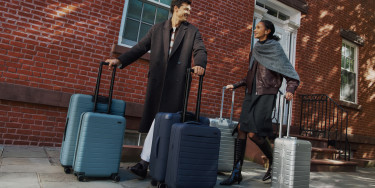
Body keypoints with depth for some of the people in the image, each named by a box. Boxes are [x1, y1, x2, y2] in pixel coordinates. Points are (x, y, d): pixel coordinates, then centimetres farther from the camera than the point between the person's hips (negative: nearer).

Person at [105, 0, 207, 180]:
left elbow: (200, 50, -2)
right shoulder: (157, 28, 14)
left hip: (176, 82, -2)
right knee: (154, 120, 4)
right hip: (156, 81, 2)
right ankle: (148, 161, 16)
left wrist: (199, 64, -25)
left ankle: (144, 162, 1)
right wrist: (120, 60, -1)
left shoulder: (192, 31, 11)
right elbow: (140, 48, 11)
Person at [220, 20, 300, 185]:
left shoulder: (276, 50, -2)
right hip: (251, 94, 6)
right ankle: (236, 172, 1)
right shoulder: (255, 50, 17)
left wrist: (290, 91, -23)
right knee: (241, 128, -5)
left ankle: (273, 163, 14)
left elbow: (292, 77, -5)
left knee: (254, 133, -13)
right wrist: (235, 85, 20)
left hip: (266, 95, -6)